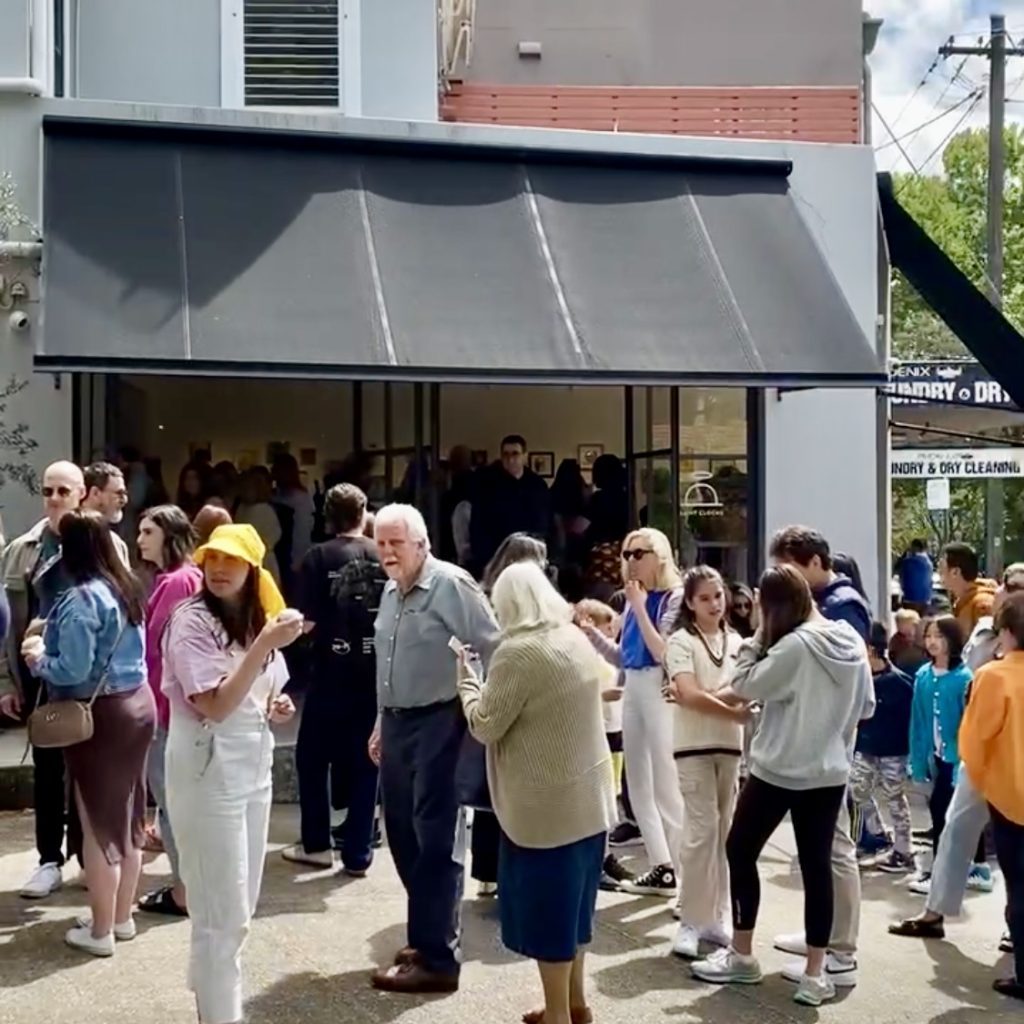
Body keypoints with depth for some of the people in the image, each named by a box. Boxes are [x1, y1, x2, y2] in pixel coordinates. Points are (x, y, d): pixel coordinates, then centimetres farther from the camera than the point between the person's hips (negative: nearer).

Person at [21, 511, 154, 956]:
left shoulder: (80, 600, -19)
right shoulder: (126, 589, 7)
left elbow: (73, 670, -23)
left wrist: (38, 658, -4)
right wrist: (51, 648, 17)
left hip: (98, 714, -8)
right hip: (137, 703, 8)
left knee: (99, 822, 2)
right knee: (126, 815, 15)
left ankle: (100, 930, 13)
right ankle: (122, 917, 27)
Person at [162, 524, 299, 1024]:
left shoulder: (256, 620, 10)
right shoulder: (191, 620, -14)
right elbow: (216, 705, -23)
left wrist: (275, 707, 2)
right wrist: (266, 645, -27)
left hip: (254, 767, 8)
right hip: (208, 771, -8)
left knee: (240, 906, 17)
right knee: (222, 911, 0)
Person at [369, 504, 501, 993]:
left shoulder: (451, 585, -13)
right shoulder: (391, 591, 13)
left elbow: (494, 651, -15)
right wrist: (382, 722, 22)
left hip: (439, 723, -9)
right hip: (397, 723, 9)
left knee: (435, 839, -3)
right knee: (403, 834, 14)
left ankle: (436, 957, 6)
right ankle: (426, 936, 29)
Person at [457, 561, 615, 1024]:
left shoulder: (519, 652, -19)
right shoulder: (576, 639, 6)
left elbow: (485, 725, -13)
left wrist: (467, 680, 2)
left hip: (546, 803, -8)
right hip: (587, 795, 8)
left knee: (547, 906, 5)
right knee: (571, 900, 19)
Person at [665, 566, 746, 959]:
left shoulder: (736, 641, 11)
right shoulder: (682, 641, -4)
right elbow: (691, 696, -15)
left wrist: (703, 698, -11)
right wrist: (736, 713, -19)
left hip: (730, 746, 5)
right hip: (694, 746, -5)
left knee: (724, 832, 8)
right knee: (702, 831, -8)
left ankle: (716, 916, 16)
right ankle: (692, 922, -1)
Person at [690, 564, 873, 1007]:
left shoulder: (794, 646, -18)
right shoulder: (851, 641, 3)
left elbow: (743, 686, -10)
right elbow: (866, 707, 11)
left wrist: (758, 635, -6)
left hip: (779, 770, -6)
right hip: (830, 772, 6)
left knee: (740, 851, 11)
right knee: (817, 865, 9)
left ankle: (741, 956, 19)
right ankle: (816, 974, 11)